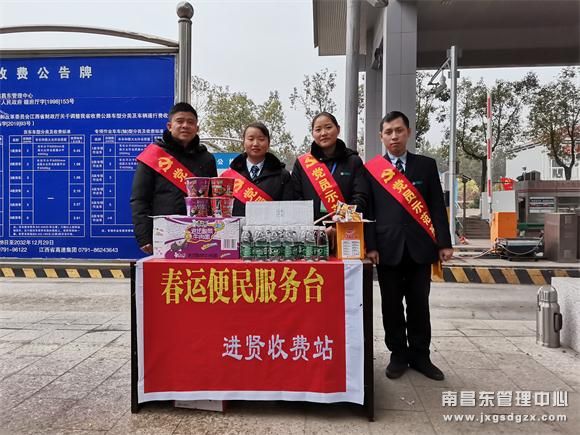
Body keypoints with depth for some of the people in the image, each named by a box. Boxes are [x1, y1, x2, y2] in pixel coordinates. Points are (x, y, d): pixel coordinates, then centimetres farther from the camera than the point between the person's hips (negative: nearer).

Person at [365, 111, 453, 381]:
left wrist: (444, 243, -1)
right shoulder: (371, 169, 4)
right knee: (391, 305, 7)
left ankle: (420, 355, 23)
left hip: (420, 246, 1)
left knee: (419, 304, 9)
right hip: (388, 248, -1)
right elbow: (368, 211, 0)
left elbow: (437, 206, 5)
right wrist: (370, 246, -7)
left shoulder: (426, 165, 8)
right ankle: (398, 354, 21)